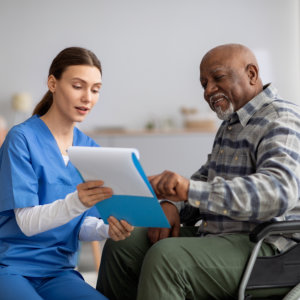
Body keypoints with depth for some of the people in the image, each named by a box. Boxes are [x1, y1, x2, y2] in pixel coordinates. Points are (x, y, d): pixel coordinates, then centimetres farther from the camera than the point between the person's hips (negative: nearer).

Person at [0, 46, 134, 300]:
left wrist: (107, 231, -16)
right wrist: (75, 202, -33)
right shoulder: (22, 138, -10)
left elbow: (83, 226, 7)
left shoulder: (90, 149, 7)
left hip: (58, 270, 4)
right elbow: (27, 222, -16)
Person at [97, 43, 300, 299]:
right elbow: (206, 178, 25)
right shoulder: (231, 123, 20)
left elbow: (279, 191, -30)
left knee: (165, 257, -31)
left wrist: (190, 189, -38)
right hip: (217, 236, 10)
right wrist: (172, 204, 0)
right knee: (122, 245, 0)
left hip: (259, 247, -9)